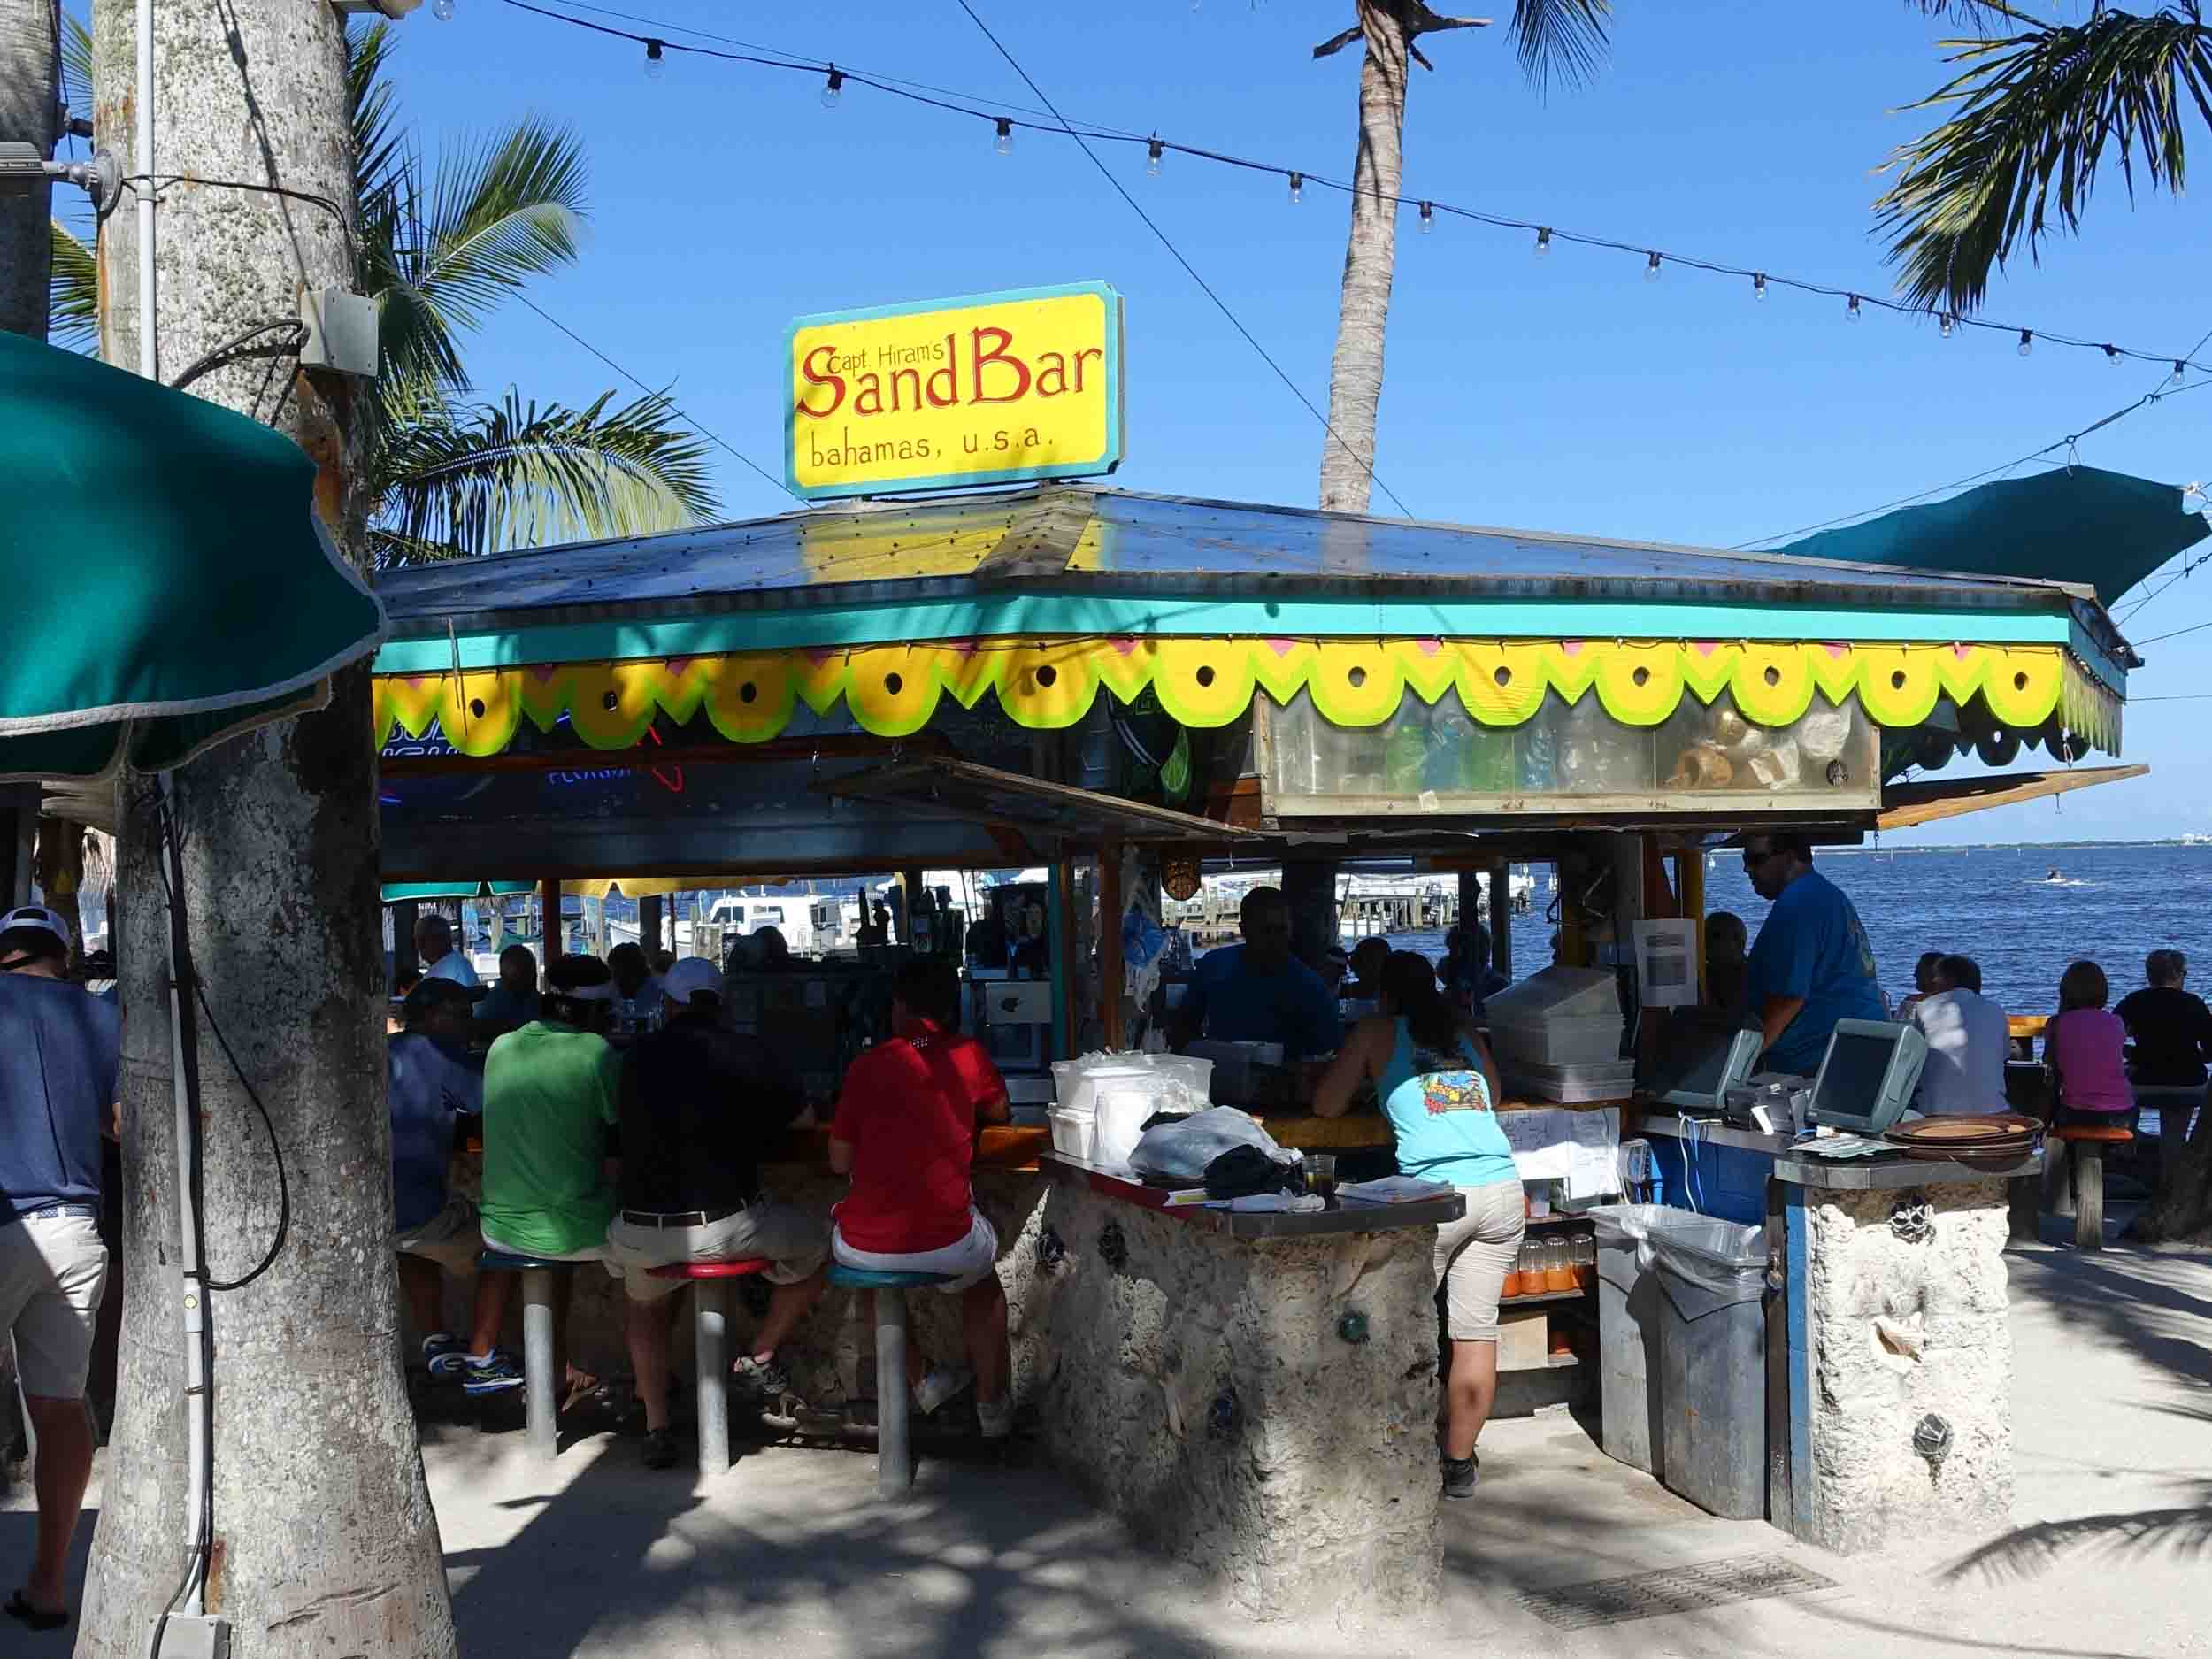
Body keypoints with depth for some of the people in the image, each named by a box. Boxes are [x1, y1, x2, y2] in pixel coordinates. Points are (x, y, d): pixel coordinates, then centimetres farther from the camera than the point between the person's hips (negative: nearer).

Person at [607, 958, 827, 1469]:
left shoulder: (638, 1056, 4)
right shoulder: (747, 1053, -4)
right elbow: (804, 1117, 10)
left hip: (642, 1232, 3)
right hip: (726, 1225, -3)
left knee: (643, 1302, 35)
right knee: (815, 1244, 23)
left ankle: (656, 1428, 28)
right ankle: (759, 1357, 27)